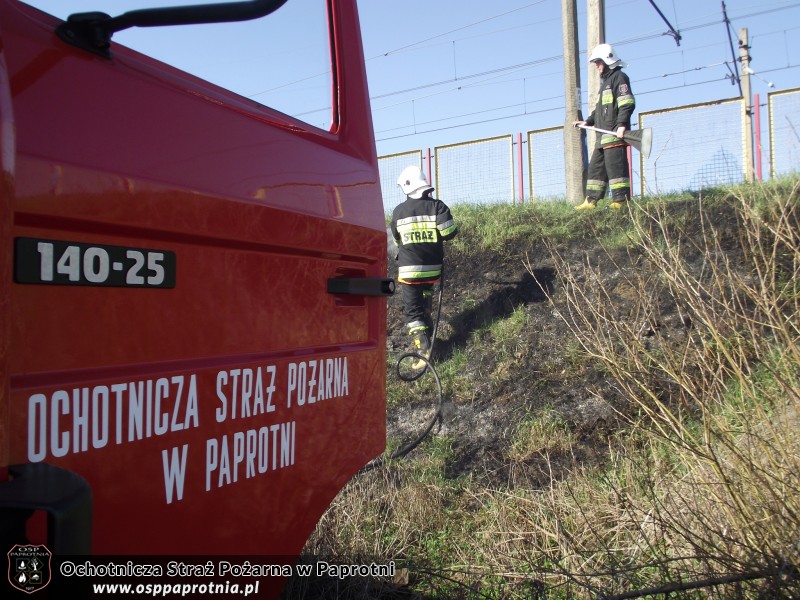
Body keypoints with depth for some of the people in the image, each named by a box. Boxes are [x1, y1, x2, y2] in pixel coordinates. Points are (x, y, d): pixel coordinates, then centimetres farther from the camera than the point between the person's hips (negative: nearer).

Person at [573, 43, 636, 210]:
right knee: (595, 166, 8)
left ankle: (620, 200, -13)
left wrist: (621, 124, -24)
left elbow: (627, 103, -14)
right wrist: (588, 122, 19)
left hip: (615, 133, -10)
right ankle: (591, 201, 10)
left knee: (615, 165, -13)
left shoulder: (619, 77, -2)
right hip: (603, 135, 10)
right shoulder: (605, 81, 28)